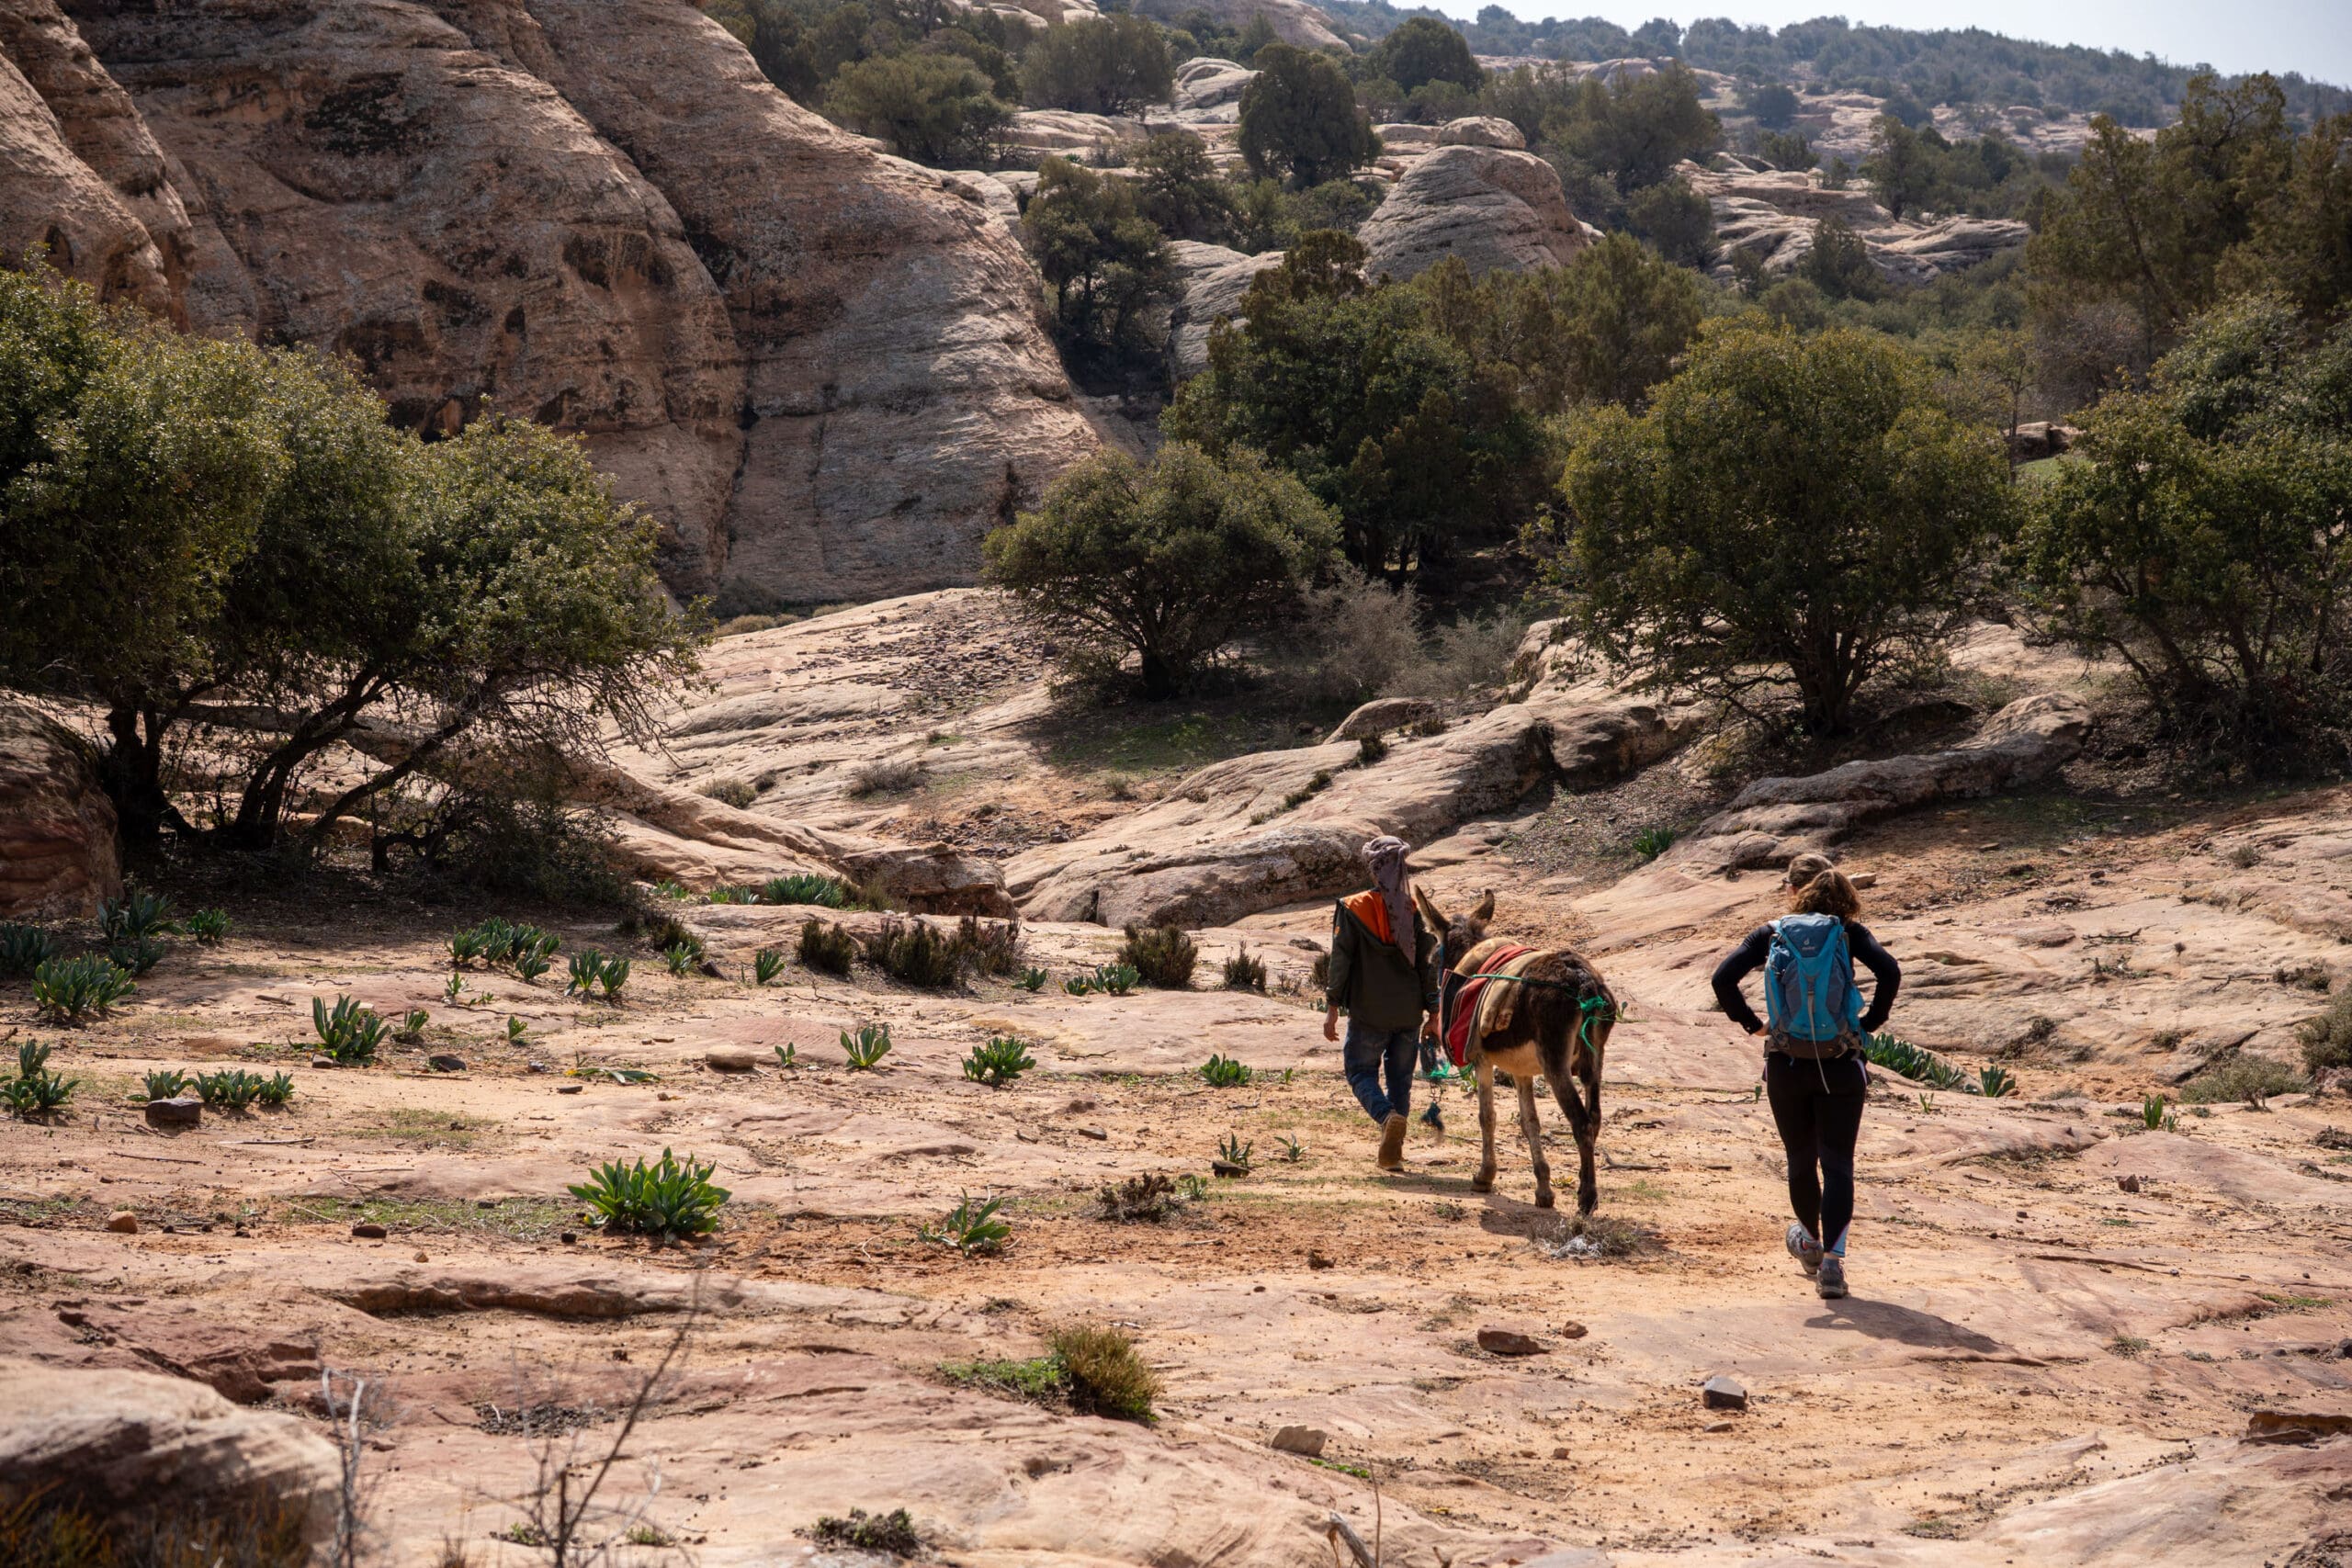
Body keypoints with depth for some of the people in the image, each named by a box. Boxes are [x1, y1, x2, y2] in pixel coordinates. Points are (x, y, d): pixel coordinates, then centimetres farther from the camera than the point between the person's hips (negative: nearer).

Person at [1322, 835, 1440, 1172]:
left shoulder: (1353, 909, -8)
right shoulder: (1415, 909, -1)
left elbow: (1341, 961, -8)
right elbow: (1428, 962, 1)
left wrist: (1332, 1008, -2)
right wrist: (1433, 1013, 7)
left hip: (1369, 1012, -3)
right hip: (1409, 1013, 3)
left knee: (1360, 1071, 9)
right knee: (1401, 1077, 13)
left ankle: (1388, 1116, -20)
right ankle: (1393, 1152, 12)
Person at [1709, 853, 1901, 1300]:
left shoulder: (1770, 935, 0)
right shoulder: (1849, 933, -1)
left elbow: (1723, 979, -10)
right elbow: (1889, 972, -16)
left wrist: (1752, 1023, 1)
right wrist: (1870, 1022, -4)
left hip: (1786, 1066, 1)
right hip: (1841, 1067, -1)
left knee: (1801, 1160, 19)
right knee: (1838, 1166, 0)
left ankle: (1811, 1241, 37)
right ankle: (1832, 1260, -11)